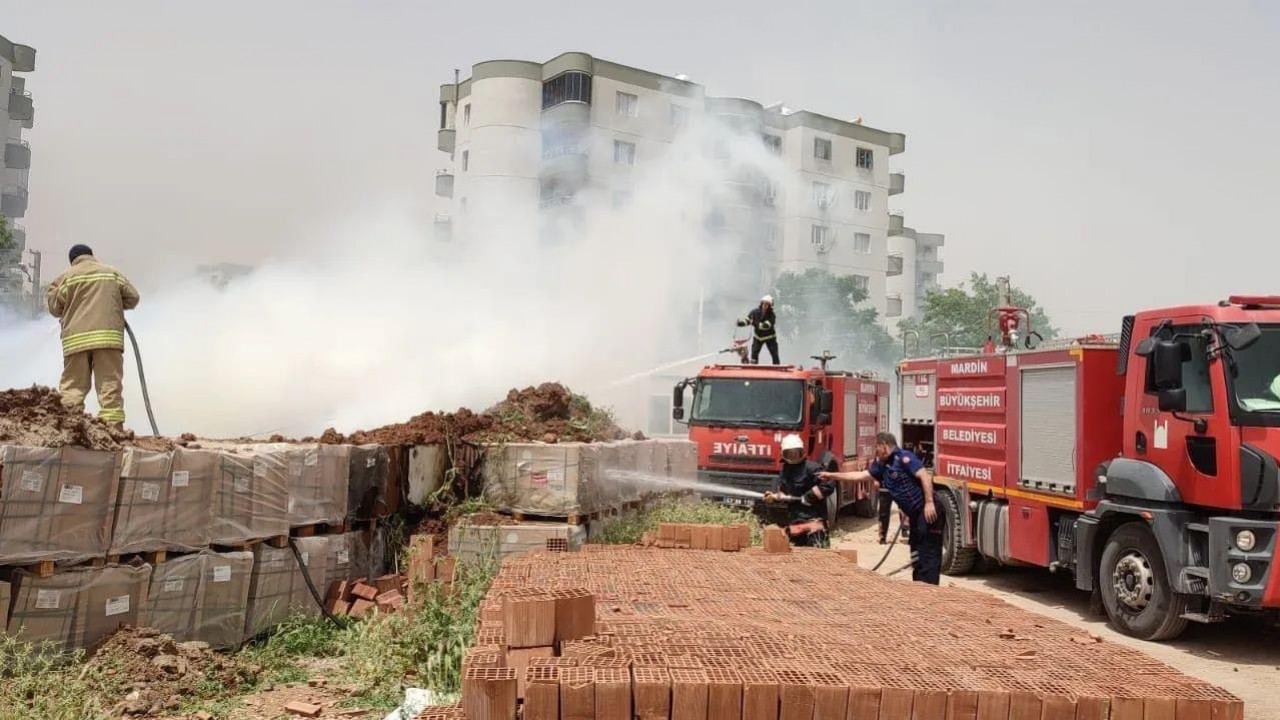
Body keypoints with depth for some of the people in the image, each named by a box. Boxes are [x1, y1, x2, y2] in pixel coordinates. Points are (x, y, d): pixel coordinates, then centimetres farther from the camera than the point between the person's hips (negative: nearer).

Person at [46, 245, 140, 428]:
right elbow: (132, 298, 14)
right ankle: (112, 428, -9)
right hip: (109, 336, 0)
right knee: (110, 386, -3)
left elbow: (54, 308, 9)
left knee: (73, 387, 3)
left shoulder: (66, 277, 8)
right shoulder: (112, 273, 13)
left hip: (76, 339, 0)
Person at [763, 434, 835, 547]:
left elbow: (828, 486, -20)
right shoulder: (785, 470, 14)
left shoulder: (811, 468, -12)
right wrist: (773, 496, 2)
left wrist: (808, 497, -16)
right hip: (794, 519, 8)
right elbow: (782, 492, 24)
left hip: (812, 518, -8)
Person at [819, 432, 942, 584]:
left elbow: (925, 476, -21)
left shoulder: (904, 457, -12)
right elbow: (860, 475, 22)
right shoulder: (882, 466, 15)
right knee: (917, 554, 15)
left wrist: (929, 502, -28)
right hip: (915, 514, 10)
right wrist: (832, 476, 23)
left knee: (929, 554, -8)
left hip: (927, 511, -10)